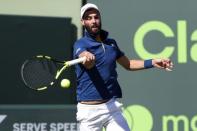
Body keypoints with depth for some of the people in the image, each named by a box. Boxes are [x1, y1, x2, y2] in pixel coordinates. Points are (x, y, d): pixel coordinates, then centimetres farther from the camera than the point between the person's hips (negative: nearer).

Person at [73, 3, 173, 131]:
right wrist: (88, 57, -53)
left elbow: (127, 64, 26)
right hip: (89, 109, -4)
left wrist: (153, 62, 14)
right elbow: (88, 64, -29)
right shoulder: (81, 44, -6)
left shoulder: (111, 43, 12)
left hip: (112, 106, 4)